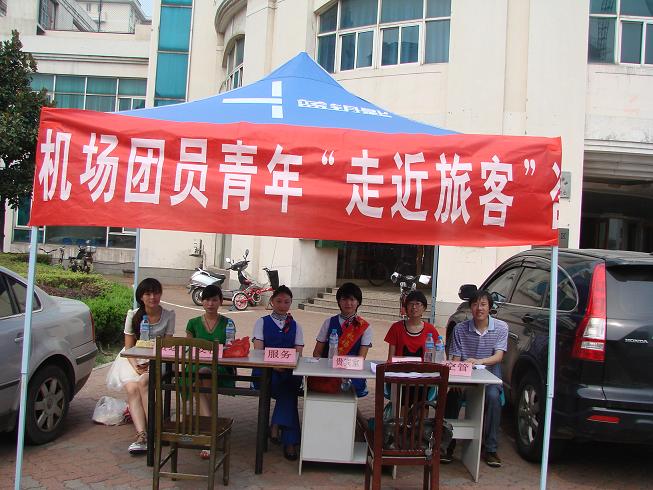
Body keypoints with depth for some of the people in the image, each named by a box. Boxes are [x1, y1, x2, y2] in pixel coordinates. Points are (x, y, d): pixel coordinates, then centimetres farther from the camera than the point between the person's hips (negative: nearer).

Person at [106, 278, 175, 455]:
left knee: (143, 382, -31)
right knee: (132, 388, -27)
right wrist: (135, 366, -18)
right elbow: (129, 346, 0)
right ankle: (141, 435, -35)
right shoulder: (133, 315, 0)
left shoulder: (168, 315, -1)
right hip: (133, 359, 1)